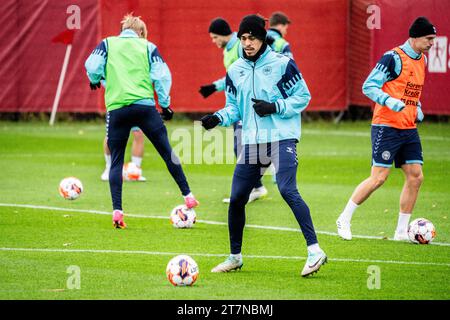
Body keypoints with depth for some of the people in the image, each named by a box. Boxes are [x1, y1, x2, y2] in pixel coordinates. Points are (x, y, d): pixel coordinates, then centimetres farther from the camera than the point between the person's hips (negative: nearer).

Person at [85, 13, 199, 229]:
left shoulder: (107, 44, 12)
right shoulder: (148, 47, 13)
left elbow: (92, 66, -1)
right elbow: (162, 75, 5)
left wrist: (95, 80, 21)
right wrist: (165, 104, 11)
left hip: (116, 108, 0)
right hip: (145, 106, 0)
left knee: (116, 161, 8)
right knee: (167, 152, 10)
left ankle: (117, 211, -3)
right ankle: (188, 197, 13)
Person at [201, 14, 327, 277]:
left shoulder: (282, 64, -4)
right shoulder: (235, 71, 11)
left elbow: (303, 96, -2)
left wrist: (275, 107, -15)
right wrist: (218, 118, -3)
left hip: (282, 137, -6)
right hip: (252, 141, 6)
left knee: (288, 190, -23)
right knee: (236, 199, 5)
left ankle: (315, 250, -22)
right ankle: (235, 257, 22)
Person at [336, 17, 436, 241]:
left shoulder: (421, 60, 13)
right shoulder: (393, 58, -14)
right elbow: (368, 86, -15)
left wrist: (417, 109, 13)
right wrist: (389, 101, -28)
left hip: (409, 129, 8)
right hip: (387, 127, -8)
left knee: (415, 176, 0)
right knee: (379, 177, -9)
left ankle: (402, 231, 8)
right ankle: (344, 220, 6)